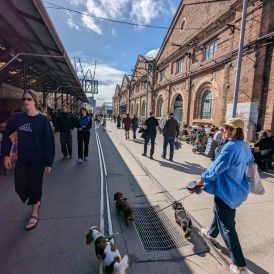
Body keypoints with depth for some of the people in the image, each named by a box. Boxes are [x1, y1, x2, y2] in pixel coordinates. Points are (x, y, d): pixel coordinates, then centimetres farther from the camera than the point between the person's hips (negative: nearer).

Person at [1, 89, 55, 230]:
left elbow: (49, 142, -11)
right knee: (20, 186, 7)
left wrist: (49, 162, -12)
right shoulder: (18, 117, 1)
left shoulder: (43, 120, -11)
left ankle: (34, 214, 27)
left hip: (37, 159, -4)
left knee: (35, 185, 5)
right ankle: (36, 201, 38)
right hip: (22, 159, 4)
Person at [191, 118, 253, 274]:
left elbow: (216, 168, -24)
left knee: (227, 227, 3)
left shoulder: (230, 147, -27)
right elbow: (251, 161, 21)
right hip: (238, 189, 10)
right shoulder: (245, 146, 3)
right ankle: (211, 234, 54)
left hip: (227, 191, -10)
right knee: (219, 211, 30)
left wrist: (202, 180, -11)